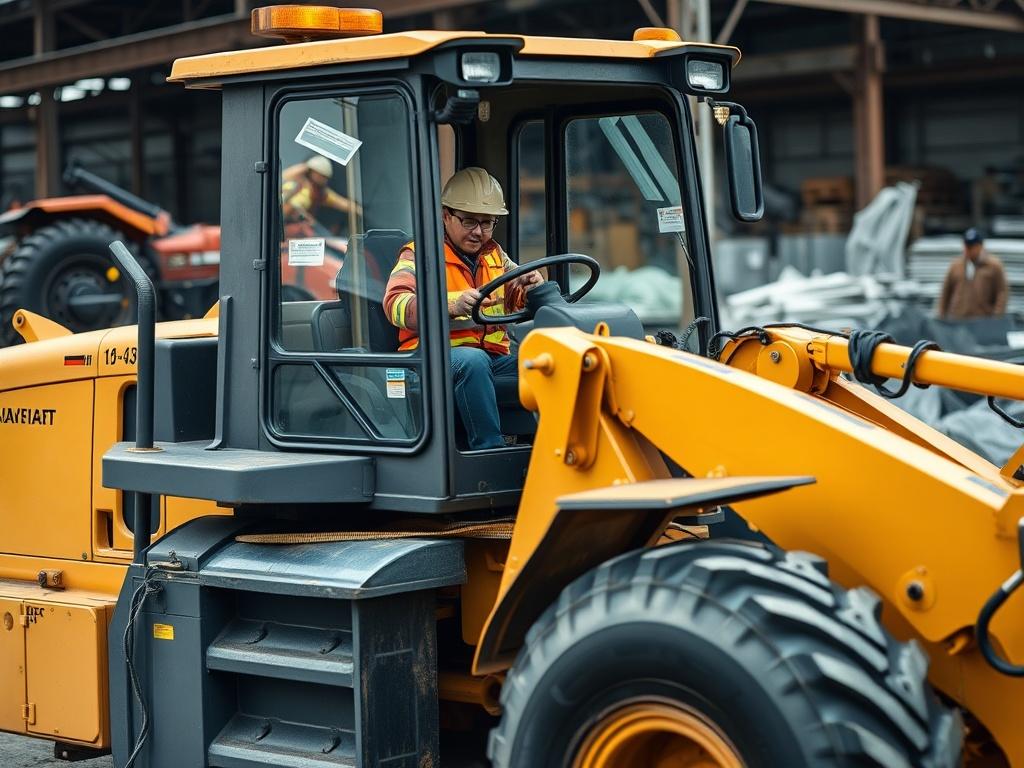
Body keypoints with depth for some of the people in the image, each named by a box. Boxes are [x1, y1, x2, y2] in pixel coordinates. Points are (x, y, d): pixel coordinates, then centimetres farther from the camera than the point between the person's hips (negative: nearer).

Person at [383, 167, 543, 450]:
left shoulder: (495, 255, 22)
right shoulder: (421, 254, 2)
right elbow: (395, 304, -16)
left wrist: (530, 288, -6)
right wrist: (450, 305, -34)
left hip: (493, 357, 5)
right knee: (472, 360, -39)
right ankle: (489, 451, -36)